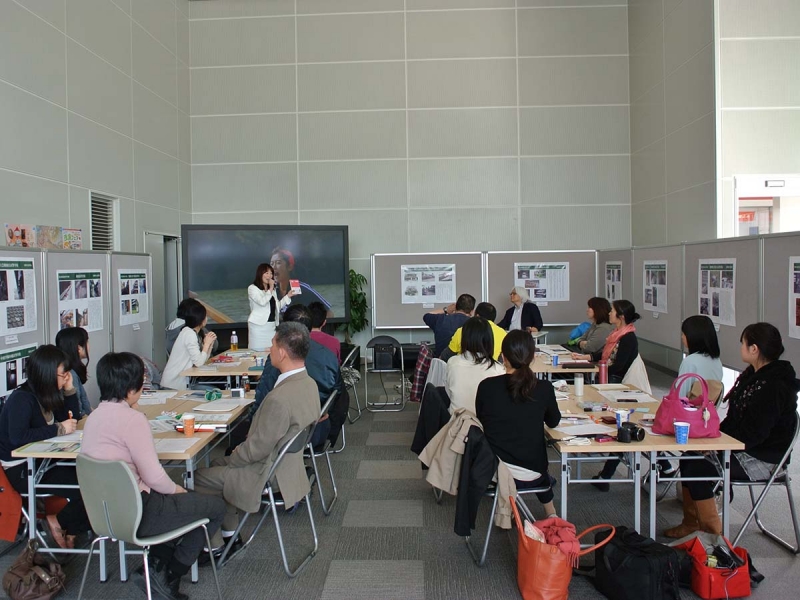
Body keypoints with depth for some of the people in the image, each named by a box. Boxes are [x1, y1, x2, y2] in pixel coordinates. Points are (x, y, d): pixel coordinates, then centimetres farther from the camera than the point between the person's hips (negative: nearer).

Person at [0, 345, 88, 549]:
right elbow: (17, 437, -30)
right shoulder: (22, 399, -18)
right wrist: (58, 429, -24)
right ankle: (60, 523, 7)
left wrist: (70, 390, 0)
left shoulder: (48, 394, 5)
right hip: (20, 470, -8)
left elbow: (72, 419, 14)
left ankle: (71, 530, 2)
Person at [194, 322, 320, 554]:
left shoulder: (279, 398, -33)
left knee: (198, 479, 7)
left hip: (269, 474, -9)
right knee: (219, 465, 27)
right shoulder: (308, 383, -3)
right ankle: (229, 534, 34)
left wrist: (231, 459, -4)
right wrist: (240, 450, 9)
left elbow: (257, 449, -22)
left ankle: (214, 545, 22)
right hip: (289, 463, 9)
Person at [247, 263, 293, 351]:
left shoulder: (273, 289, 18)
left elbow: (277, 306, 19)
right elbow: (262, 302, -17)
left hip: (272, 325, 6)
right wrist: (270, 289, -11)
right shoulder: (252, 288, -3)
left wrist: (288, 296, 9)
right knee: (258, 351, -6)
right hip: (259, 325, -6)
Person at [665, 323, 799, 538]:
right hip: (746, 449, 10)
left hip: (761, 459, -10)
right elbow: (735, 419, 12)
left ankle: (711, 529, 0)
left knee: (697, 468, -18)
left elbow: (753, 434, -25)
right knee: (688, 458, -1)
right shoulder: (754, 375, 7)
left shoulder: (774, 387, -24)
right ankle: (691, 523, 9)